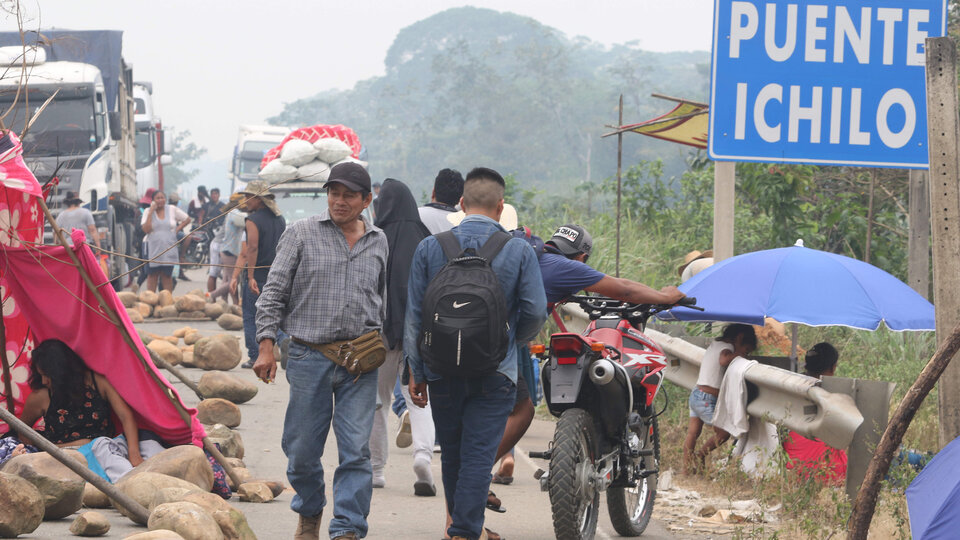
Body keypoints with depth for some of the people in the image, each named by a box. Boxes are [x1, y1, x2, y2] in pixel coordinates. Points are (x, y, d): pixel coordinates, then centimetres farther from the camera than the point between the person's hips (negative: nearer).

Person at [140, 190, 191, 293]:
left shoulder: (172, 210, 3)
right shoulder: (148, 212, 0)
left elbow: (187, 220, 13)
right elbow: (146, 229, -12)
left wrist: (177, 229, 1)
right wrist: (151, 212, -13)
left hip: (169, 248, 1)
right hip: (153, 248, -1)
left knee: (167, 276, 3)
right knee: (152, 275, 0)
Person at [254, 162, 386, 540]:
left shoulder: (378, 242, 11)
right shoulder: (302, 234, 2)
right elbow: (274, 292, 1)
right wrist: (266, 347, -6)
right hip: (309, 357, -1)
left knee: (356, 450, -8)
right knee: (302, 449, 5)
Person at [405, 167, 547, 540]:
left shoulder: (430, 247, -1)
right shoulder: (519, 250, -5)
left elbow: (414, 314, 0)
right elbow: (535, 312, -5)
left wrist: (416, 371, 7)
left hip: (442, 370, 2)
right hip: (495, 371, -2)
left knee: (451, 453, 16)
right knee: (479, 454, -1)